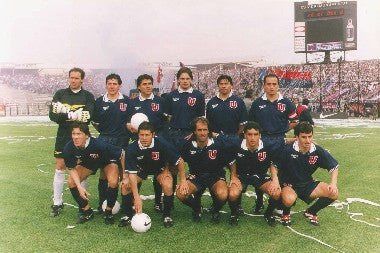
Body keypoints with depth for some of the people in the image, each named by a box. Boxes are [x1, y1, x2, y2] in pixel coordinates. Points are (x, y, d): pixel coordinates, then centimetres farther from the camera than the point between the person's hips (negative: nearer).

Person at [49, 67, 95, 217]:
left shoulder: (88, 96, 1)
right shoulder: (60, 94, 7)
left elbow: (87, 117, -14)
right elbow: (52, 115, -5)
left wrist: (64, 112, -16)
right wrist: (72, 115, -18)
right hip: (63, 137, 2)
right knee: (60, 168, 3)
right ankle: (57, 203, 14)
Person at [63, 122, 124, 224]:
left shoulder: (99, 145, -41)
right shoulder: (68, 148, -28)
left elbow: (122, 154, -30)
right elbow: (72, 169, -14)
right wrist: (79, 187, -28)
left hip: (107, 161, -4)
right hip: (87, 163, 4)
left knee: (113, 182, -28)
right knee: (71, 182, -13)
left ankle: (108, 212, 0)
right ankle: (87, 211, 7)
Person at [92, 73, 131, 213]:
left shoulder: (126, 101, 4)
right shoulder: (99, 101, 6)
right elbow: (95, 121, 13)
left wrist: (126, 133, -2)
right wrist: (104, 132, 7)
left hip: (122, 141, 0)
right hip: (104, 140, 1)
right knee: (104, 173, 0)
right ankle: (102, 204, 11)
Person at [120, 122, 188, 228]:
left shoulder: (162, 144, -33)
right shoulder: (132, 148, -29)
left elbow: (179, 161, -20)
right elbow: (132, 173, -29)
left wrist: (183, 180, -17)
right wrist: (137, 197, -35)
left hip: (160, 168, -1)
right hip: (141, 168, 1)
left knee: (168, 186, -27)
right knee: (125, 184, -21)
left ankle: (166, 215, -1)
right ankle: (127, 214, 3)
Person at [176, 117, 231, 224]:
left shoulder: (218, 145, -13)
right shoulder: (188, 145, -8)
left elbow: (228, 163, 1)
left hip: (215, 176, -2)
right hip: (195, 176, 2)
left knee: (222, 195, -34)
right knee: (180, 194, -26)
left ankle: (215, 210, 6)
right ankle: (197, 208, 10)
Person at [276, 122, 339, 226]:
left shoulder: (318, 151, -11)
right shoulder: (288, 150, -20)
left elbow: (333, 166, 2)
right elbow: (274, 165, -8)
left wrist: (333, 184, -11)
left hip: (308, 184, 4)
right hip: (289, 185, -4)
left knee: (333, 193, -13)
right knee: (289, 200, -37)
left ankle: (311, 212, 14)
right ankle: (286, 213, 3)